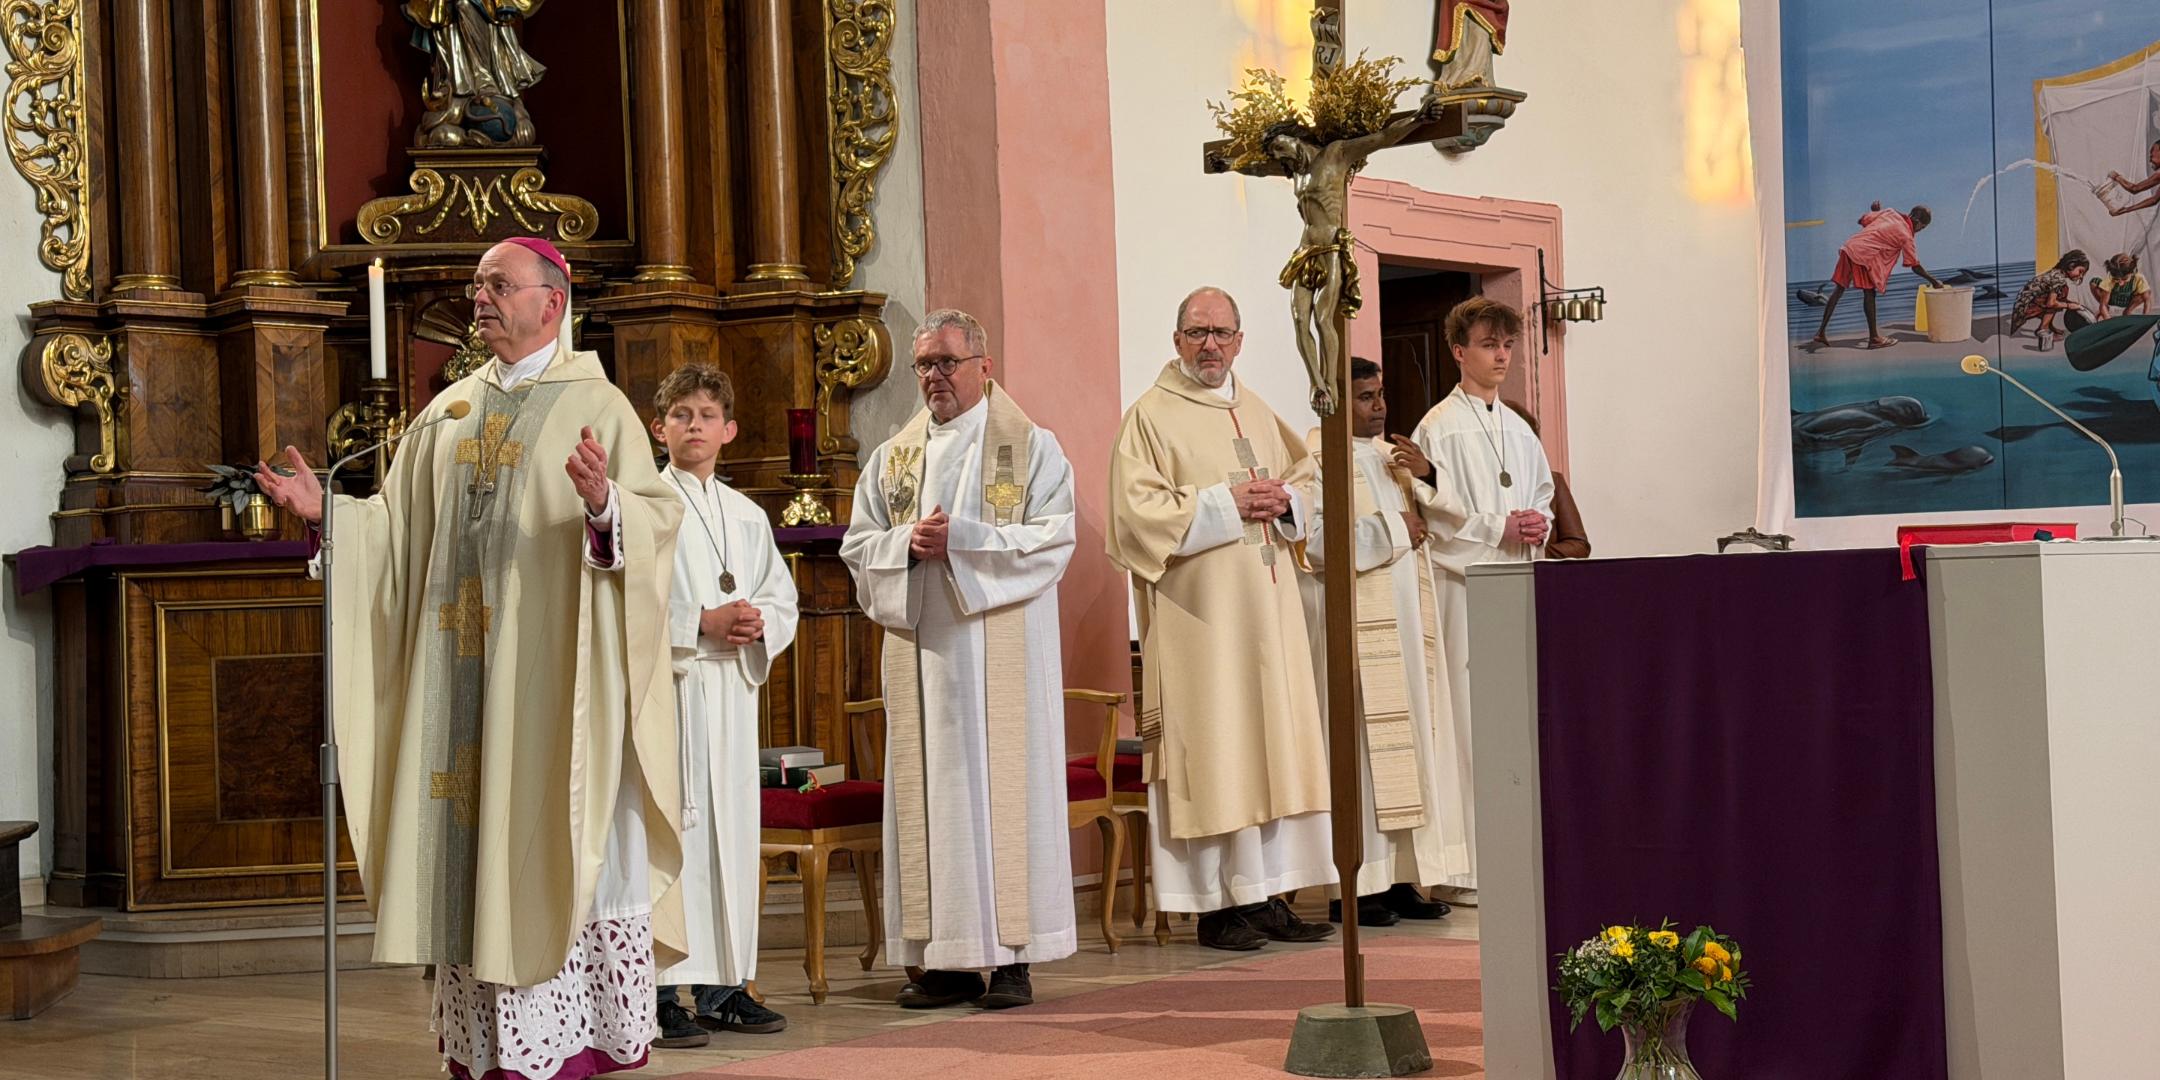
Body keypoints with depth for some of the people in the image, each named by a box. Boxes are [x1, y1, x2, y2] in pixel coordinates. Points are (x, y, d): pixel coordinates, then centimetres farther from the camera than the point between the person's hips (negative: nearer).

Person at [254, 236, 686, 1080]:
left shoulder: (595, 405, -3)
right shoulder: (449, 412, 15)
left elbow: (656, 516, -13)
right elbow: (401, 528, 15)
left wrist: (604, 504, -32)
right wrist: (327, 511, 1)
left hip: (551, 669, -6)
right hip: (461, 663, 6)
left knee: (559, 835, -4)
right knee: (472, 834, 6)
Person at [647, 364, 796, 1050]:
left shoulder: (748, 516, 17)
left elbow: (784, 597, 17)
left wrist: (757, 625, -4)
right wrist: (702, 624, -15)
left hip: (732, 687, 6)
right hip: (667, 685, -6)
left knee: (732, 824, 6)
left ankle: (723, 984, 12)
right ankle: (661, 990, -8)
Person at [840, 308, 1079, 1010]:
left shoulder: (1032, 448, 3)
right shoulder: (893, 457, 15)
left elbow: (1053, 537, -8)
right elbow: (858, 545, 10)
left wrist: (962, 540, -16)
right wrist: (908, 543, -11)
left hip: (1002, 648, -4)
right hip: (920, 649, 4)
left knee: (1004, 786, -4)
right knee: (929, 792, 1)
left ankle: (1013, 957, 0)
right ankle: (947, 959, 5)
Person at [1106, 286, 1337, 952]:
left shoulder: (1258, 413, 16)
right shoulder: (1151, 417, -4)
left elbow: (1306, 476, 23)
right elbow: (1137, 512, -13)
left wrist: (1283, 499, 0)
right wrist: (1226, 504, -16)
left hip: (1267, 608, 7)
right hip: (1200, 614, -7)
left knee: (1273, 745, 6)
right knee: (1212, 750, -6)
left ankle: (1267, 895, 11)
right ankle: (1217, 905, -2)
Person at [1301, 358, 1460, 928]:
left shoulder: (1391, 455, 19)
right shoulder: (1316, 457, -8)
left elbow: (1423, 525, 26)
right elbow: (1317, 543, -19)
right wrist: (1394, 531, -13)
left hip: (1403, 623, 9)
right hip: (1351, 624, -9)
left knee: (1408, 746, 6)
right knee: (1358, 746, -9)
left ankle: (1399, 878, 10)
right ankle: (1354, 888, -6)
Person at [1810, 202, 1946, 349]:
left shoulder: (1890, 213, 14)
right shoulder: (1906, 236, 0)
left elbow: (1863, 220, 15)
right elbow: (1915, 266, 4)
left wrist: (1875, 211, 31)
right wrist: (1933, 280, 14)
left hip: (1849, 247, 7)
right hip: (1864, 254, -7)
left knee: (1839, 289, 10)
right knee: (1869, 292, 1)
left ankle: (1821, 333, 12)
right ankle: (1874, 338, 2)